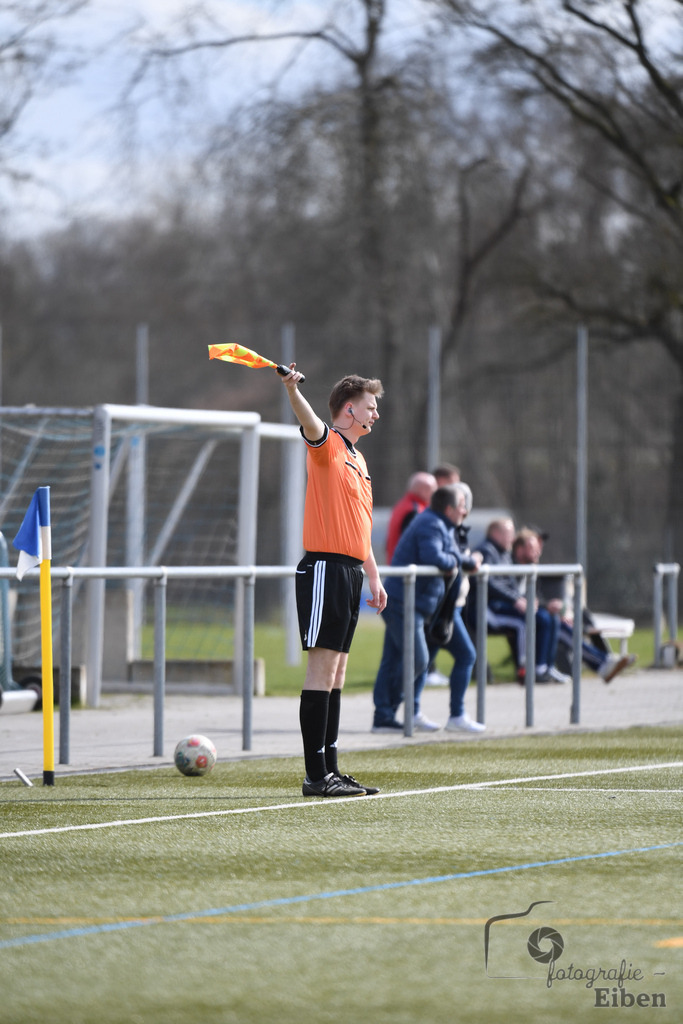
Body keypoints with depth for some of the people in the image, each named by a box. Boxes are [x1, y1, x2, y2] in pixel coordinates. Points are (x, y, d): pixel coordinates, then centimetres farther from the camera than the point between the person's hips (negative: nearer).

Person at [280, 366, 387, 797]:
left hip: (350, 573, 9)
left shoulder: (358, 460, 21)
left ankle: (331, 769, 13)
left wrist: (374, 578, 22)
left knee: (336, 675, 10)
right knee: (323, 669, -10)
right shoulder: (328, 445, -5)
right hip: (325, 568, -9)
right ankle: (316, 775, -12)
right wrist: (293, 391, -49)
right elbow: (311, 425, -29)